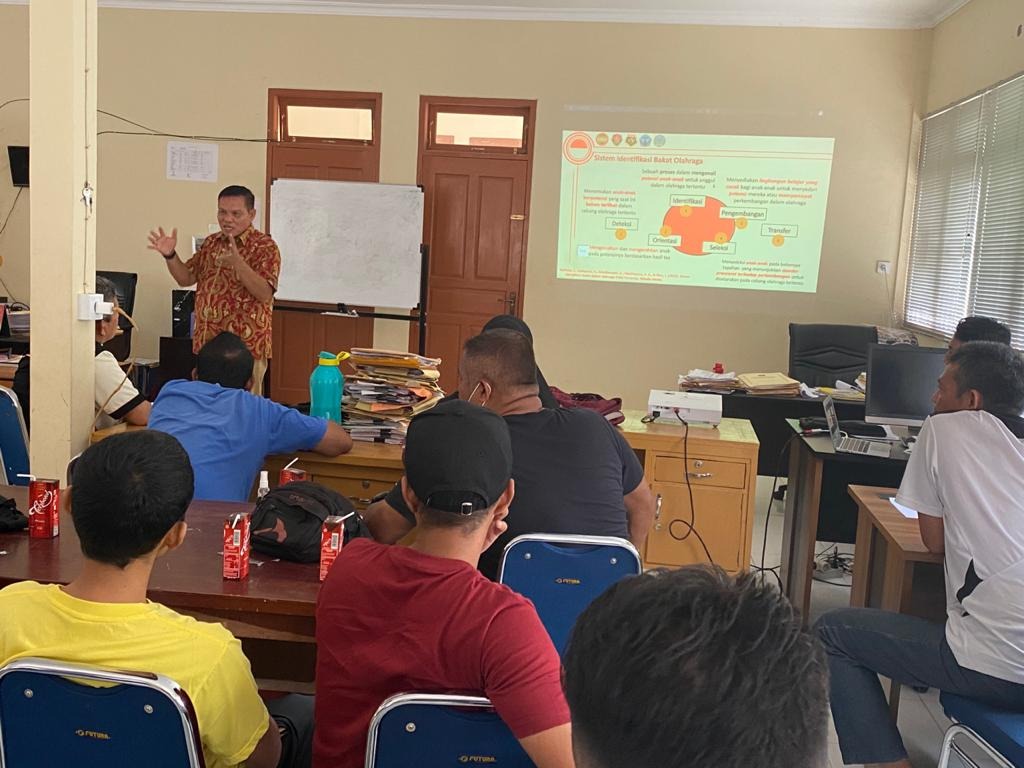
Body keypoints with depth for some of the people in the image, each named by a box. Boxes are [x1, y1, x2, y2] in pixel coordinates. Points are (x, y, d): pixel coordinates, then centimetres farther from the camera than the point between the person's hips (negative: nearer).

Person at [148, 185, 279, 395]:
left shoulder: (265, 246, -8)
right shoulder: (211, 242, 13)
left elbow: (265, 294, -19)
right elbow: (186, 278, 17)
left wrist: (237, 262, -30)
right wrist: (170, 255, -1)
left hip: (245, 348, -6)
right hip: (206, 344, 6)